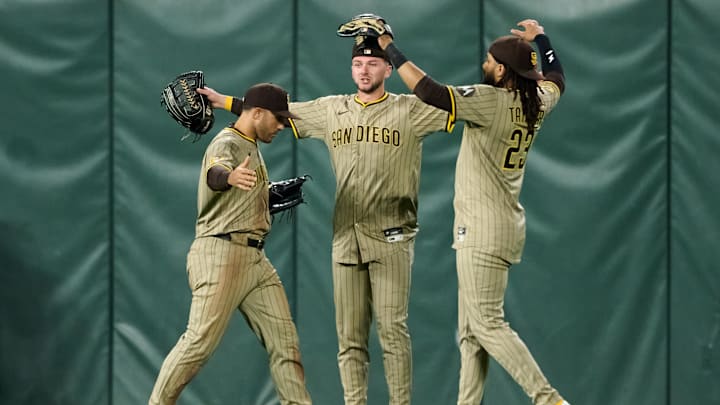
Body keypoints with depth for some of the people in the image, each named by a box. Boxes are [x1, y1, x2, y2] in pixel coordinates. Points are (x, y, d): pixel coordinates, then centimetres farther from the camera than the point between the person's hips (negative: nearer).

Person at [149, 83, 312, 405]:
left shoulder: (251, 148, 20)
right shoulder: (227, 144, -11)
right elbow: (215, 175, -36)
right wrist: (230, 176, -58)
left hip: (254, 258, 10)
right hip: (221, 254, -10)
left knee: (283, 338, 6)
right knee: (200, 340, -12)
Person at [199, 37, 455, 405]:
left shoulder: (410, 110, 1)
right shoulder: (331, 110, 13)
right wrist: (221, 101, 19)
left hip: (391, 239, -4)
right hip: (345, 237, 4)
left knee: (392, 329, -8)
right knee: (349, 336, 4)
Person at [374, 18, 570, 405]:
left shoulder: (490, 101, -17)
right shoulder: (536, 103, 7)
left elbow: (429, 91, -25)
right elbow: (556, 78, 31)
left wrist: (391, 49, -16)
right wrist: (539, 37, 41)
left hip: (484, 231, -9)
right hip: (505, 228, 9)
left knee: (487, 323, -11)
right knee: (470, 330, 10)